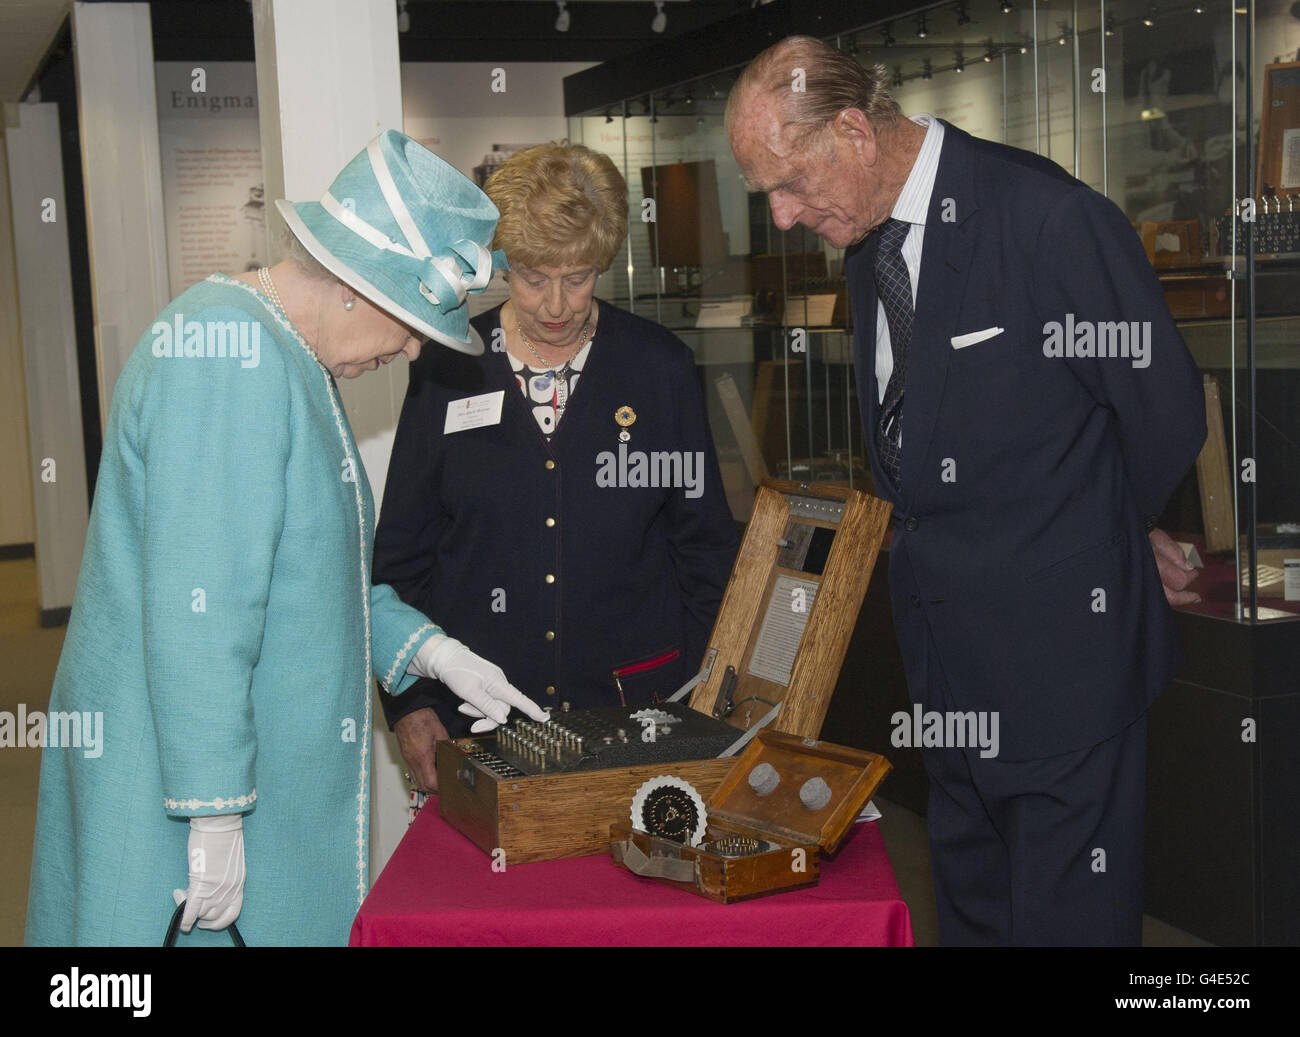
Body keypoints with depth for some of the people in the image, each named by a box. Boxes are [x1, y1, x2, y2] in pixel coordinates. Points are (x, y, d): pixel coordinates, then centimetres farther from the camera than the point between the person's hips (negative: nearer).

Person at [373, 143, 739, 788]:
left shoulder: (660, 366, 3)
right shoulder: (448, 372, 2)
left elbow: (704, 544, 8)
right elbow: (402, 552, 6)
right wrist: (408, 704, 0)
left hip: (637, 709, 0)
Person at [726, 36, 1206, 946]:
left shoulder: (1052, 219, -18)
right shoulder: (869, 247, 9)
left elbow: (1166, 413, -10)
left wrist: (1104, 534, 6)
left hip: (1060, 650, -8)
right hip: (946, 654, 8)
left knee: (1066, 915, 2)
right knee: (968, 905, 19)